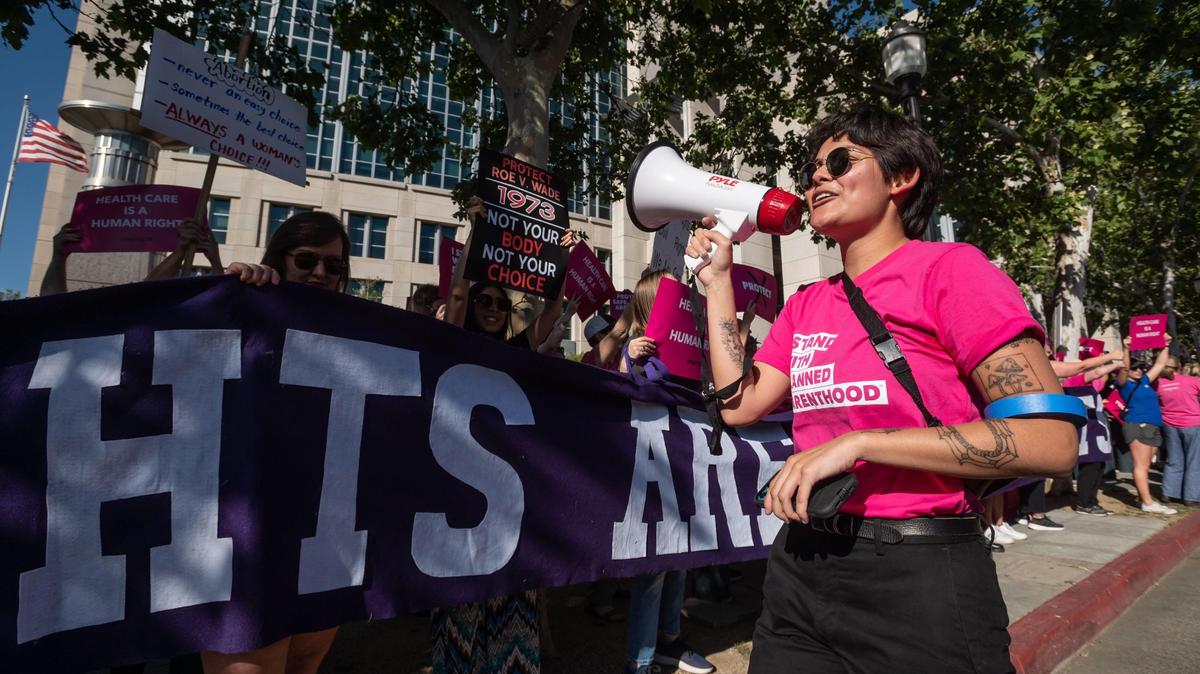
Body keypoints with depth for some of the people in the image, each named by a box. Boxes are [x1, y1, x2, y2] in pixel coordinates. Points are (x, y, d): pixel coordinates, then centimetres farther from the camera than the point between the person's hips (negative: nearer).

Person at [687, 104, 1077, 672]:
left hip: (921, 570, -5)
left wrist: (857, 442, -23)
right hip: (801, 565, 6)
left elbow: (1051, 441, -17)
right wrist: (718, 281, 6)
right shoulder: (805, 305, 9)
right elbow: (739, 405, 3)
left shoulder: (949, 269, -10)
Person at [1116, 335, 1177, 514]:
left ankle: (1143, 497, 9)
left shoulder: (1144, 381, 20)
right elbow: (1124, 369, -20)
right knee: (1141, 465, -9)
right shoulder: (1124, 384, 0)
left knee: (1144, 466, 7)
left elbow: (1160, 364, 26)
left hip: (1153, 427, 7)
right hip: (1137, 425, -7)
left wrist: (1166, 346, 21)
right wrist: (1126, 349, -30)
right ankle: (1148, 503, -11)